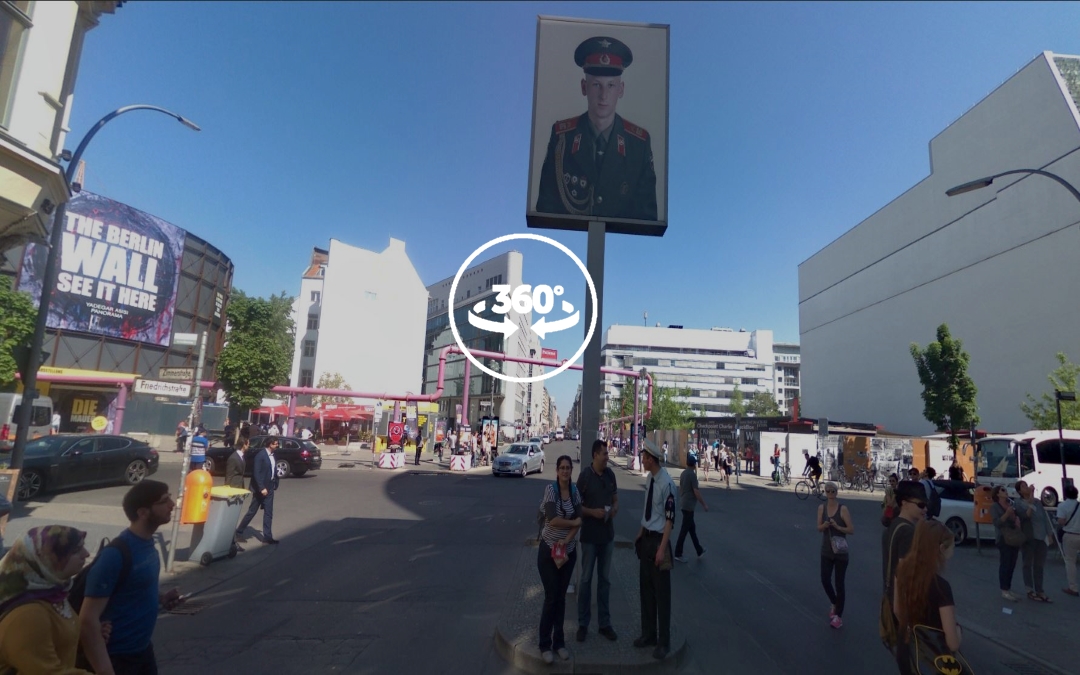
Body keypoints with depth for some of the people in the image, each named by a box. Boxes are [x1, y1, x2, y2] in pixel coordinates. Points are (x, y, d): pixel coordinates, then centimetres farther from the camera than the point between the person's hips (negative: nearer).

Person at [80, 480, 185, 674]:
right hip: (117, 657, -8)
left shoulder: (147, 543, 0)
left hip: (143, 649, 8)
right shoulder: (116, 555, -25)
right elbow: (88, 620, -24)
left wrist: (161, 598, -1)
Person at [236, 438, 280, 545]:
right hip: (260, 489, -7)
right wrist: (261, 488, -22)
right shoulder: (260, 455, -15)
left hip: (269, 488, 7)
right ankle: (239, 531, 23)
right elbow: (256, 473, -19)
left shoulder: (273, 455, 8)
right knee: (252, 511, 5)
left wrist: (275, 484, 4)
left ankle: (267, 537, 10)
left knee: (268, 513, 6)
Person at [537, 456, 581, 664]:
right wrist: (573, 522, -11)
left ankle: (559, 642, 27)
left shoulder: (575, 490, -1)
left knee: (561, 597, 14)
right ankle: (545, 645, 18)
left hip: (569, 549, 4)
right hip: (549, 549, -4)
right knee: (551, 598, 2)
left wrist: (566, 540, -17)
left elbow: (580, 520, -5)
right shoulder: (550, 489, -16)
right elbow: (553, 520, -24)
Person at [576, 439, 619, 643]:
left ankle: (604, 623, 26)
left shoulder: (610, 474, 0)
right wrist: (592, 512, -23)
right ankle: (583, 624, 20)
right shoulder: (585, 475, -14)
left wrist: (615, 508, -7)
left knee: (605, 579, 14)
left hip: (608, 534, 5)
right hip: (589, 535, -5)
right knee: (586, 579, 8)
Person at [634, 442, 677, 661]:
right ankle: (648, 634, 34)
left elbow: (670, 518, -20)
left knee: (661, 592, 5)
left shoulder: (666, 483, -23)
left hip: (658, 540, -8)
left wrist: (662, 548, -19)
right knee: (645, 589, 18)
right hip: (646, 538, 8)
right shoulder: (650, 478, 3)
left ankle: (664, 642, 21)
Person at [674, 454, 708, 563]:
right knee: (684, 529, -2)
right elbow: (696, 492, -19)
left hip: (683, 504, 9)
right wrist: (704, 504, -11)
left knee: (692, 527, 17)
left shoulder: (683, 474, 9)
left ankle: (699, 550, 29)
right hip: (689, 505, -9)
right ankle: (678, 554, 3)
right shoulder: (692, 474, -17)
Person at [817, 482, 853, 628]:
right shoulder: (821, 508, 0)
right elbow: (819, 528, 3)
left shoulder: (843, 509, -14)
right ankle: (834, 604, 35)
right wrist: (824, 525, -19)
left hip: (841, 552, -4)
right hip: (826, 551, 4)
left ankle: (839, 615, 17)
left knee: (839, 584, 4)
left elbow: (852, 530, -13)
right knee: (825, 581, 6)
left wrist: (837, 526, -27)